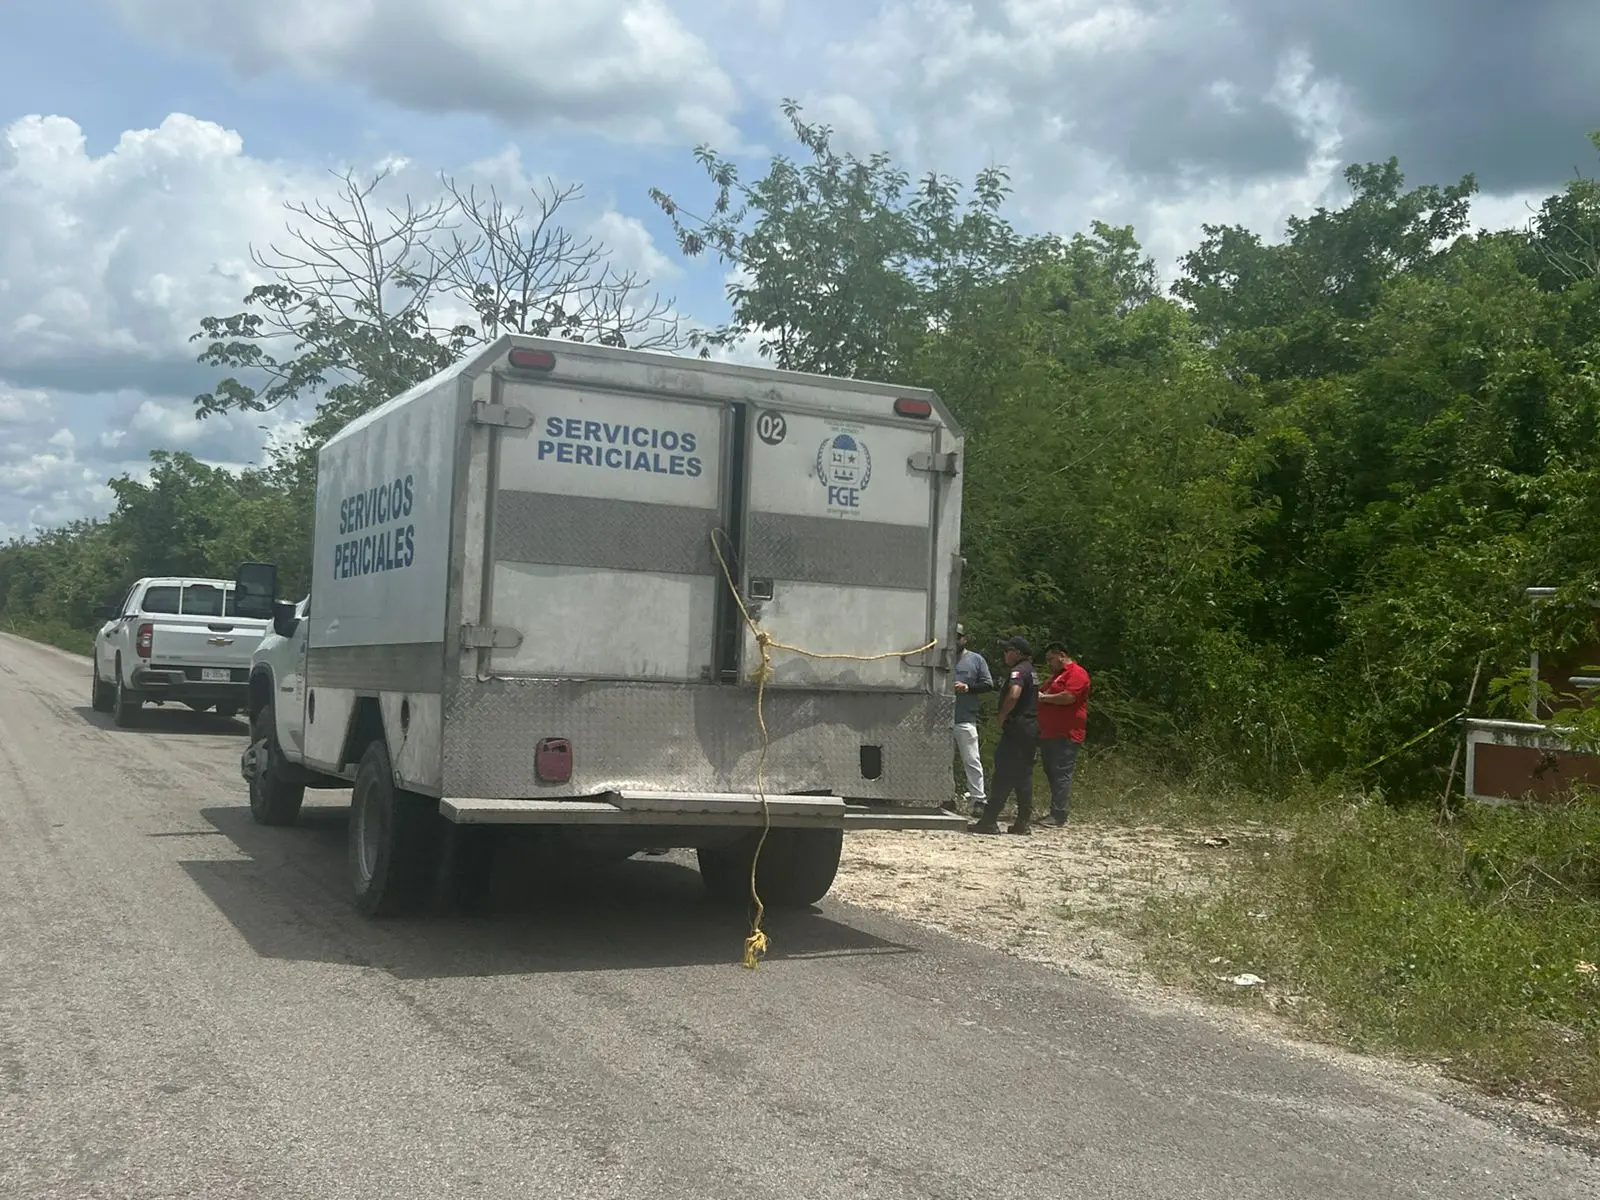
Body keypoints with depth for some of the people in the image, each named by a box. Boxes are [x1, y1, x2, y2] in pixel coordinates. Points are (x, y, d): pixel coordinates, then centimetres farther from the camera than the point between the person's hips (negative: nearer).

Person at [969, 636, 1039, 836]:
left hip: (1017, 728, -9)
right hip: (1031, 727, 9)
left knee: (1003, 775, -8)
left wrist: (1002, 716, -16)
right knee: (1023, 776, 11)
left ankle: (989, 821, -8)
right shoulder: (1031, 671, 19)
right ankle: (1024, 822, 11)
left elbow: (1014, 694, -30)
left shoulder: (1019, 670, -12)